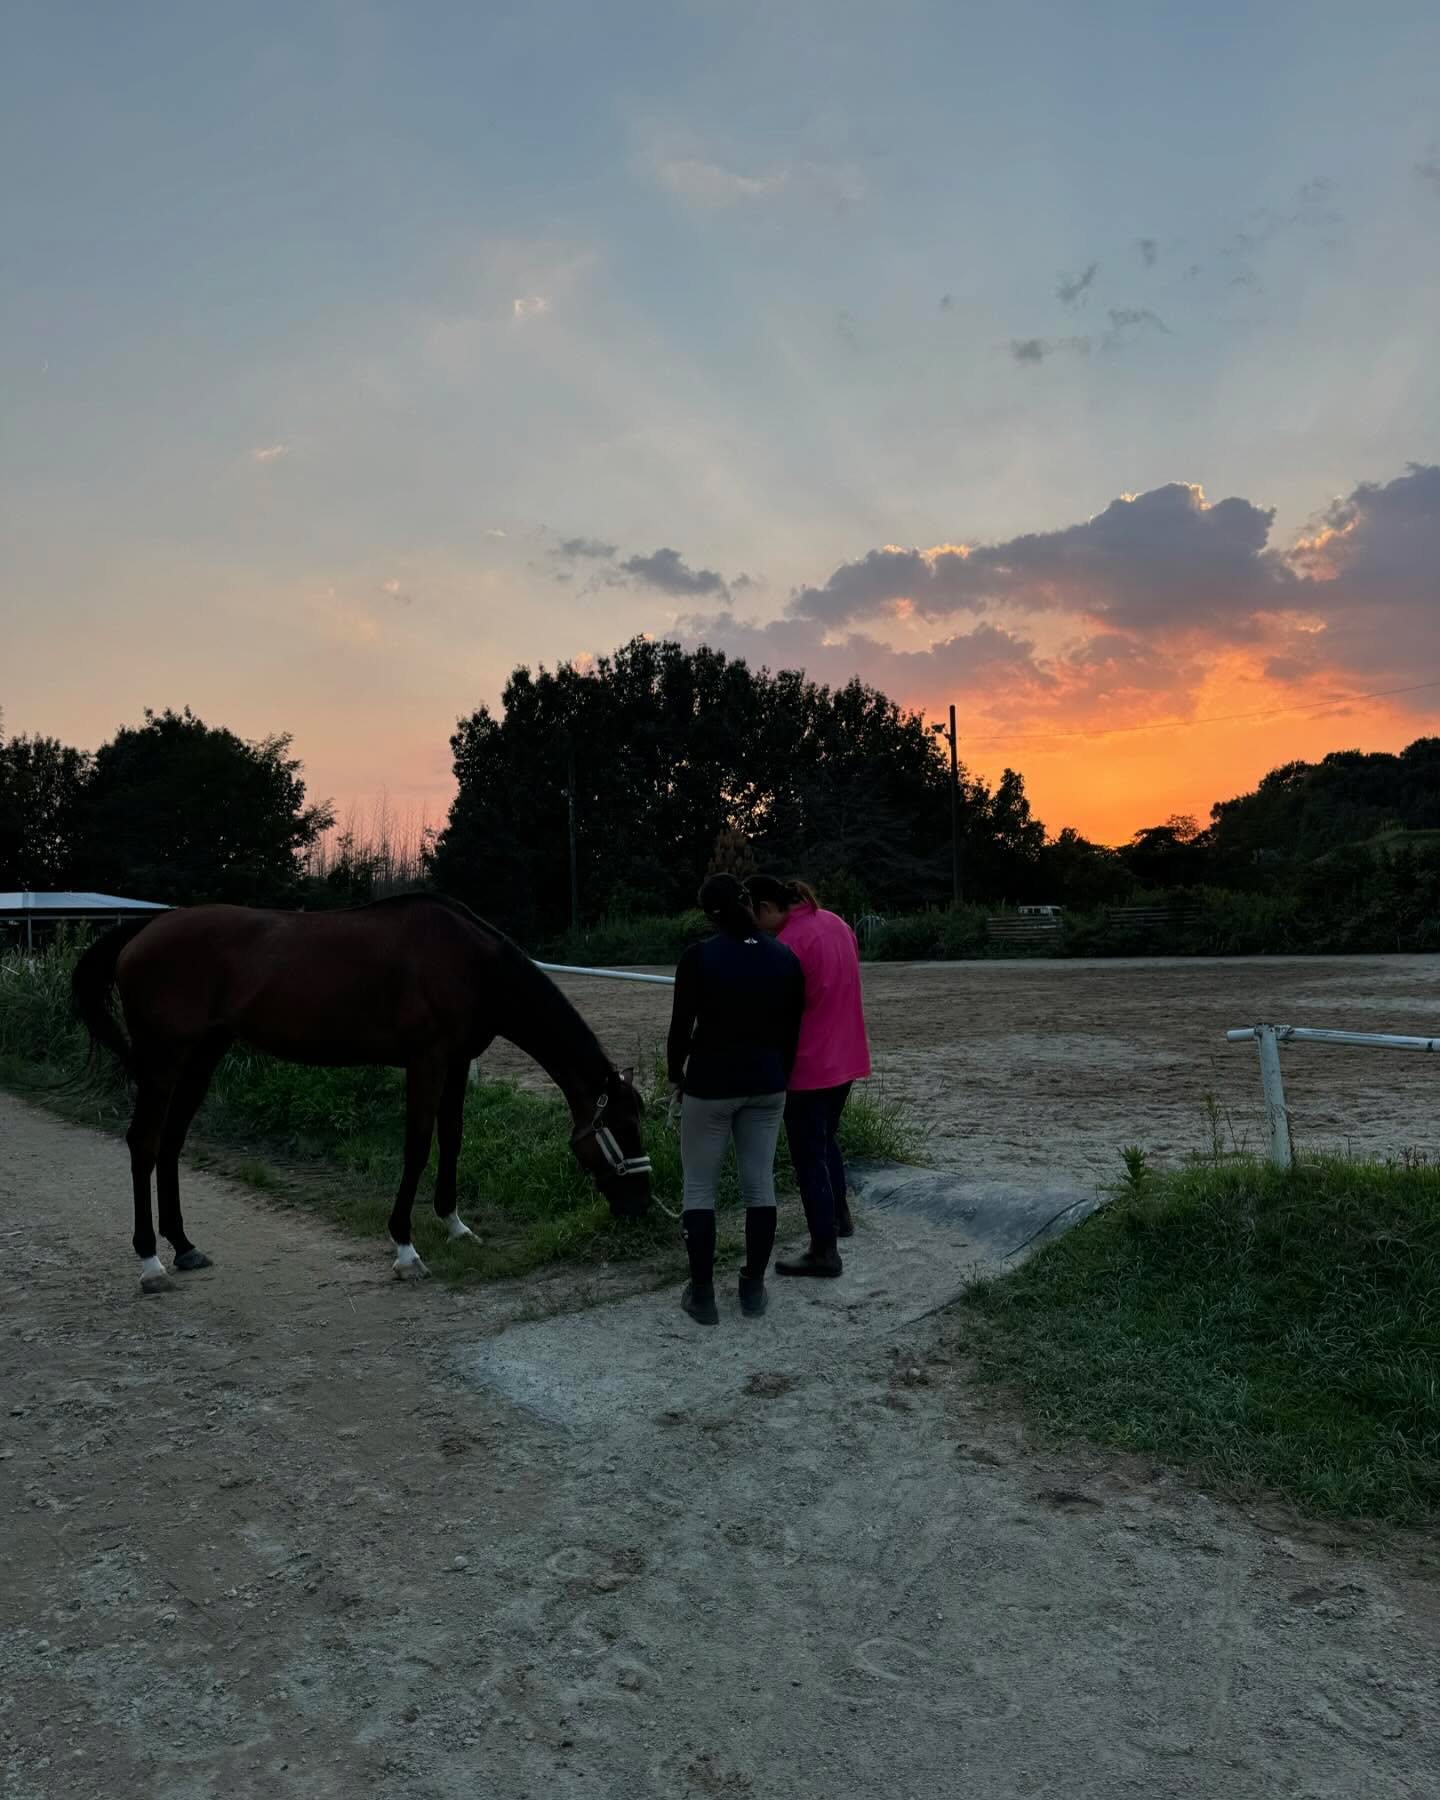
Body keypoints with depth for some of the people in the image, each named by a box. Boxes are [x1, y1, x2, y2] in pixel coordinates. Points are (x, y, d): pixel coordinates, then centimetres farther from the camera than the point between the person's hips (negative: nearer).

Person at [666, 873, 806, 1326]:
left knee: (699, 1187, 8)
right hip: (767, 1085, 4)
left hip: (710, 1085, -4)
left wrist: (675, 1072, 9)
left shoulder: (698, 958, -15)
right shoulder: (785, 958, -2)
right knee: (759, 1183, 12)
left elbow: (682, 1026, -9)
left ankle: (702, 1294, 10)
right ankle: (754, 1287, 18)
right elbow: (793, 1029, 3)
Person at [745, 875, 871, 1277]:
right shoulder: (835, 923, 5)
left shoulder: (787, 944, -21)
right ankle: (840, 1215, 40)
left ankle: (824, 1252, 8)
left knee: (808, 1158, 2)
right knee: (826, 1139, 27)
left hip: (809, 1065, -9)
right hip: (845, 1057, 9)